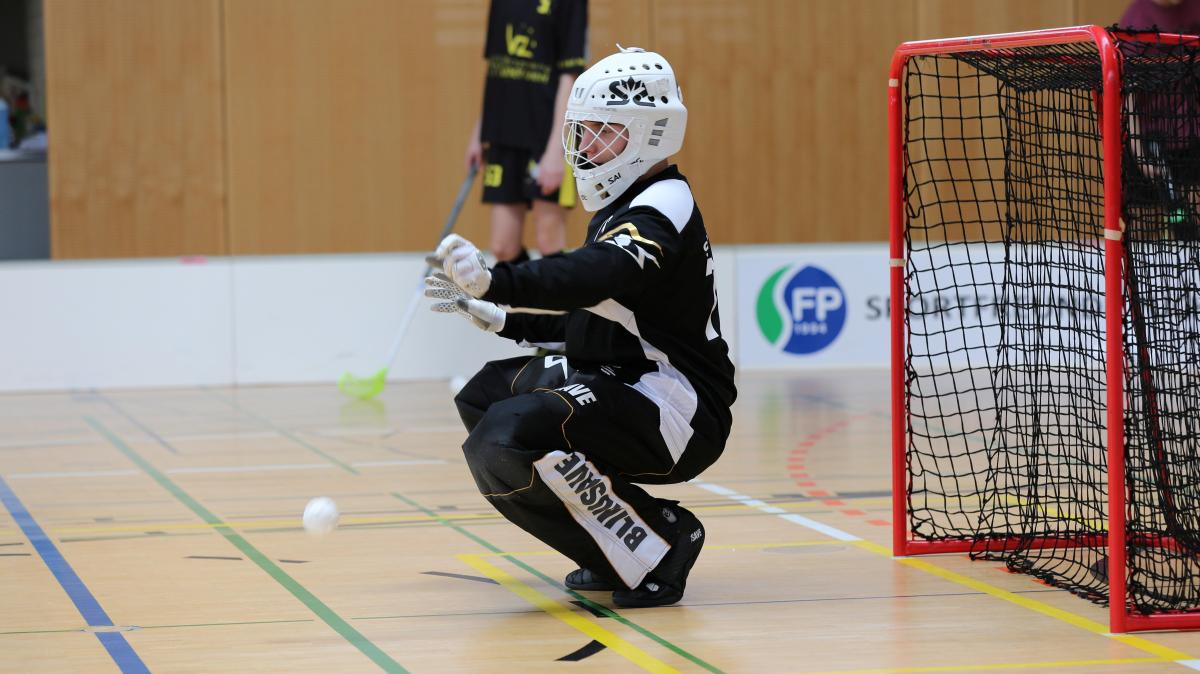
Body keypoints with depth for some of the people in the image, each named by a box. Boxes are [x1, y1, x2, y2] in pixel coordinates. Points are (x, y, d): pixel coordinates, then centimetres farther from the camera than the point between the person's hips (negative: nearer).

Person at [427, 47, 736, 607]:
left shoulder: (665, 206, -15)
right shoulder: (620, 209, 16)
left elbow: (594, 278, -36)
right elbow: (589, 320, 26)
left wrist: (497, 280, -50)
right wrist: (499, 317, 19)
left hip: (677, 410, -11)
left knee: (507, 442, -27)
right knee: (484, 395, 19)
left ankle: (654, 546, -12)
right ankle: (613, 548, 12)